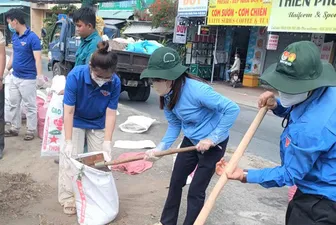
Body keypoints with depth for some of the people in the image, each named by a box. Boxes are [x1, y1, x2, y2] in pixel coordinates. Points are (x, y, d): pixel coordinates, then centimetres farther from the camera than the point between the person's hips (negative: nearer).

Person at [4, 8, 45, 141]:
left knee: (30, 106, 4)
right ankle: (15, 128, 29)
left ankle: (31, 131, 16)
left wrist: (40, 76, -30)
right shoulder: (14, 36, 6)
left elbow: (37, 58, -21)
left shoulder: (32, 37, -16)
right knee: (14, 104, 16)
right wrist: (7, 69, 20)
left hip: (28, 79, -8)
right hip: (15, 77, 8)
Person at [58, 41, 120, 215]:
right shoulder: (75, 75, -32)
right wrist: (68, 142, -29)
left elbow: (110, 114, -21)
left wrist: (107, 142, -24)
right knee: (70, 157, -4)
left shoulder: (115, 82, -28)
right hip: (76, 121, -1)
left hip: (98, 124, 2)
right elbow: (69, 112, -28)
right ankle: (68, 197, 12)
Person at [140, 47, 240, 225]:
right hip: (191, 141, 8)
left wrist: (212, 139, -28)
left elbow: (232, 109, -32)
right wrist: (160, 148, -13)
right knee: (176, 182, 17)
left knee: (196, 191, 2)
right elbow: (174, 125, -1)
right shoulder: (167, 95, -9)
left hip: (213, 144, -7)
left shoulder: (196, 90, -34)